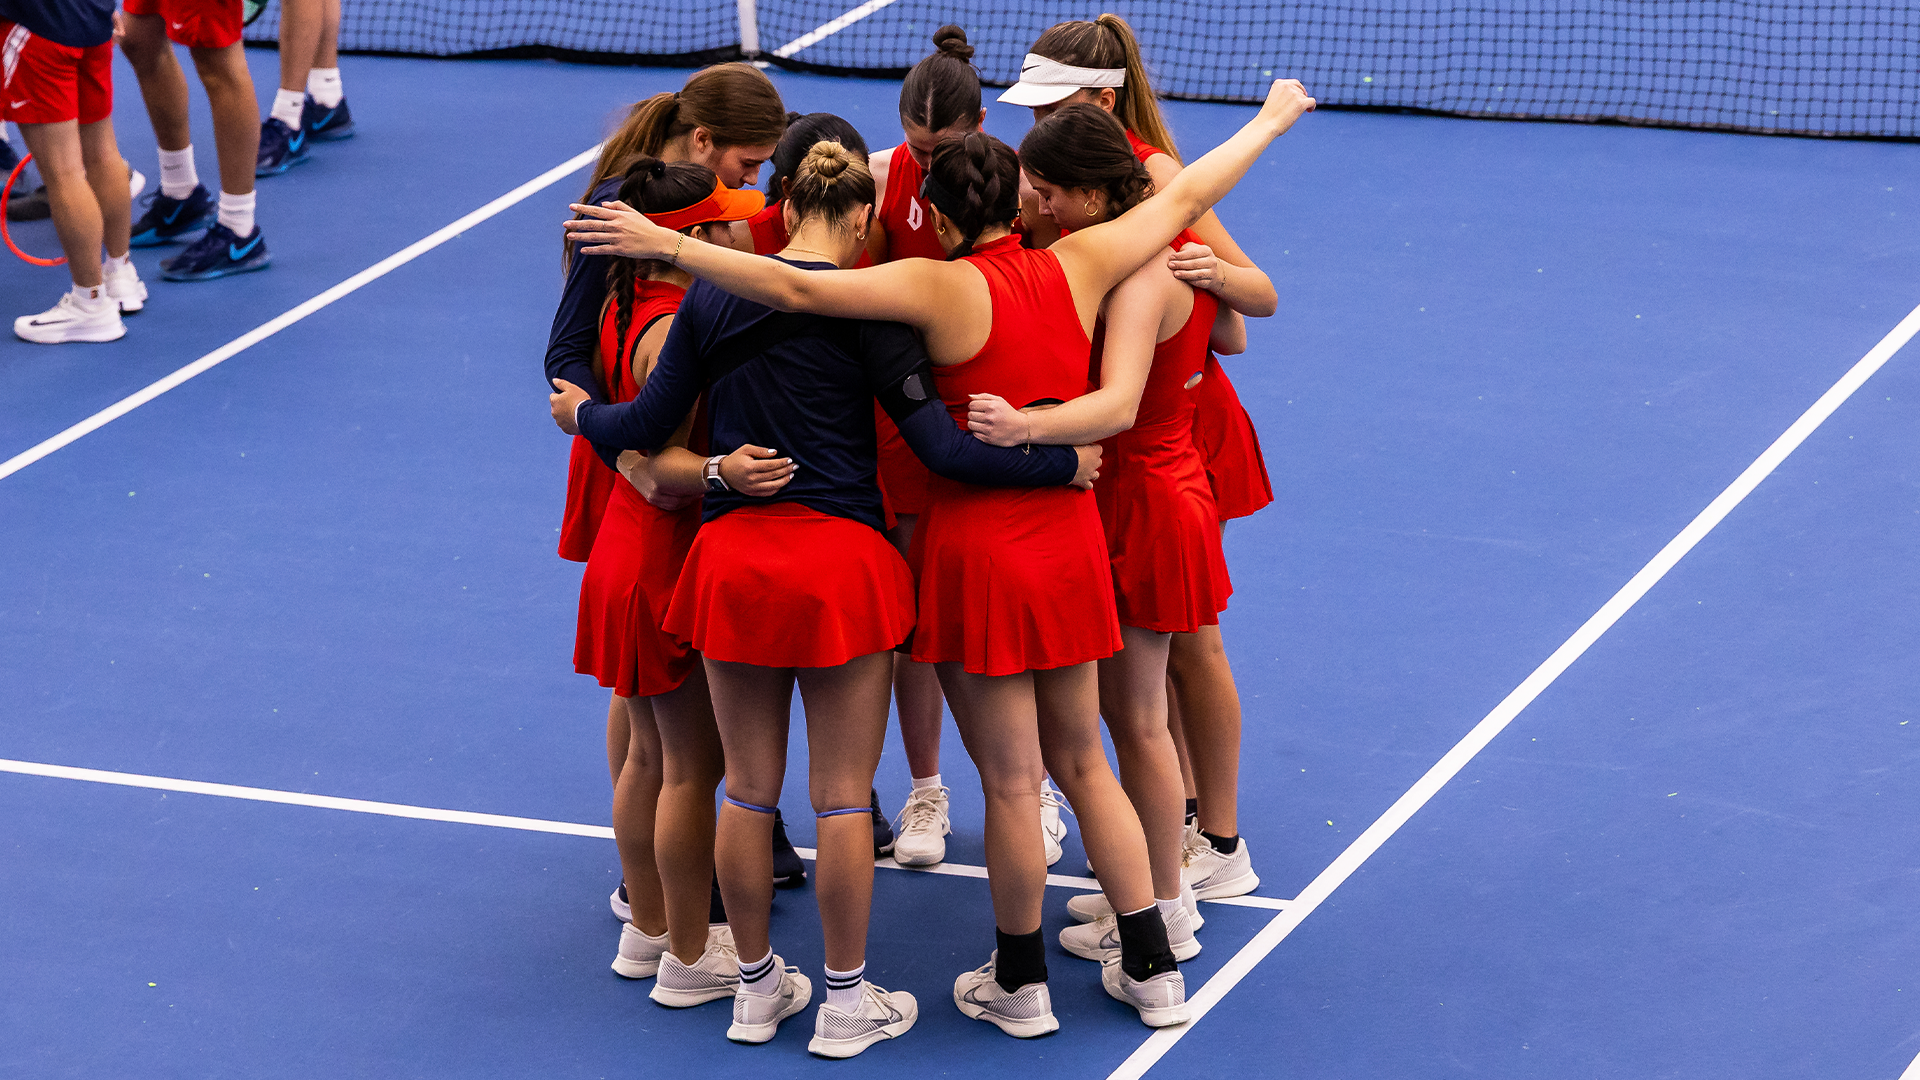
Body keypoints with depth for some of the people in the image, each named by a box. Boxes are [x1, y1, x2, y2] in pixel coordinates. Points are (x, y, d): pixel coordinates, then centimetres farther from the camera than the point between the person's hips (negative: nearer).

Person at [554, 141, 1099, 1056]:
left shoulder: (711, 295, 2)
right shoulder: (865, 305, -9)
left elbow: (648, 423, 4)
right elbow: (935, 444, -13)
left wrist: (582, 414, 25)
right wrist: (1064, 463, -7)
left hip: (733, 558, 4)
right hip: (840, 559, -4)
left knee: (748, 790, 13)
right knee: (842, 793, 6)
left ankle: (756, 988, 25)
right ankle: (845, 1003, 14)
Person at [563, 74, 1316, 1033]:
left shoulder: (943, 288, -16)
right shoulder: (1079, 267, -3)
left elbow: (798, 289, -26)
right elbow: (1185, 197, 10)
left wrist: (663, 244, -24)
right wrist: (1270, 121, 25)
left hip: (977, 549, -5)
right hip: (1069, 539, 5)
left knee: (1010, 780, 7)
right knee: (1081, 763, 19)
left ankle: (1020, 986, 22)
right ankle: (1152, 971, 22)